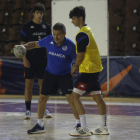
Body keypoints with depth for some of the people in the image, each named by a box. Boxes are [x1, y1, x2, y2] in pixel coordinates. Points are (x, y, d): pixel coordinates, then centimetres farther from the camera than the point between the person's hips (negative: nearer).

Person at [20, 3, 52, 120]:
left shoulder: (47, 27, 6)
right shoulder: (26, 26, -2)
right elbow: (23, 44, -2)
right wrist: (24, 59, -10)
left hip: (43, 60, 3)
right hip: (30, 60, -3)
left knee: (43, 84, 6)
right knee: (29, 84, -1)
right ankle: (28, 110, 3)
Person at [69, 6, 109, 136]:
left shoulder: (82, 34, -17)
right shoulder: (88, 30, 14)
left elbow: (80, 56, -16)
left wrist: (75, 67, 0)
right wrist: (76, 65, 15)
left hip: (88, 70, -10)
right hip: (95, 68, 10)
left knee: (75, 96, -8)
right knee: (97, 97, 12)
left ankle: (84, 129, -11)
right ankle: (103, 128, 18)